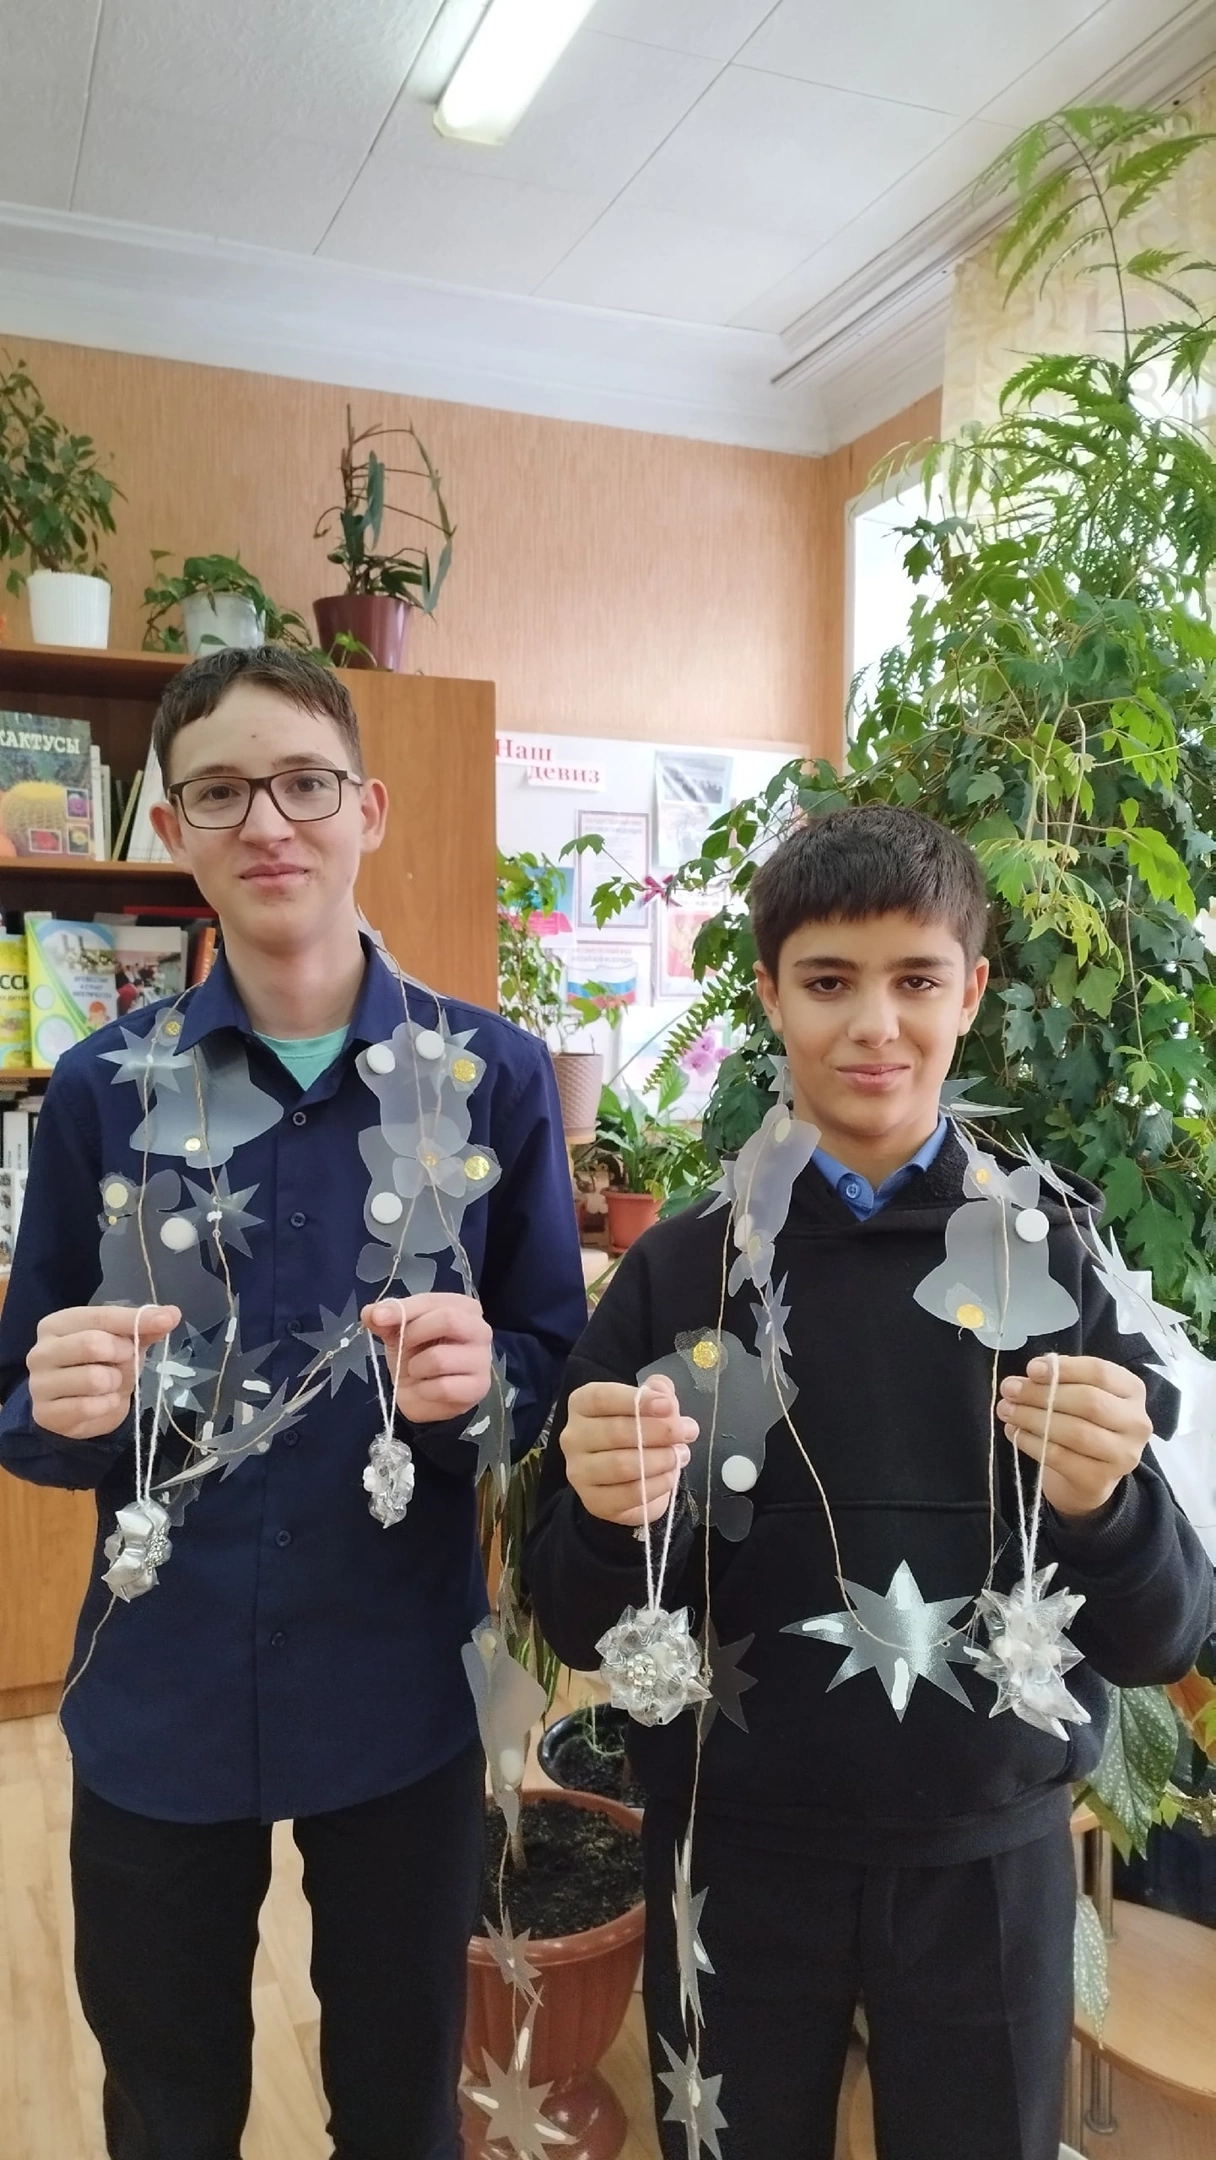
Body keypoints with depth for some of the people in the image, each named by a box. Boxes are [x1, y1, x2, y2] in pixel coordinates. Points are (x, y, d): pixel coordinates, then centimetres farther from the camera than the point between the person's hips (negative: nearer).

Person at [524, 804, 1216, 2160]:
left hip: (987, 1860, 0)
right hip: (735, 1854, 0)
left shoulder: (1061, 1256, -8)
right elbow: (576, 1628, -4)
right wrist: (608, 1519, -26)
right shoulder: (678, 1267, -8)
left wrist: (1104, 1503, -27)